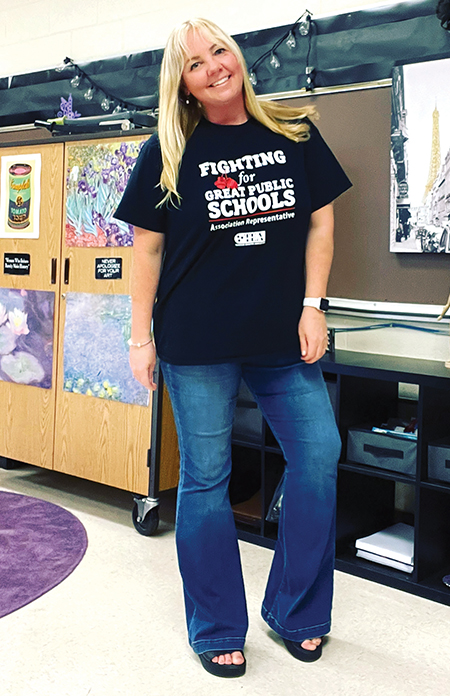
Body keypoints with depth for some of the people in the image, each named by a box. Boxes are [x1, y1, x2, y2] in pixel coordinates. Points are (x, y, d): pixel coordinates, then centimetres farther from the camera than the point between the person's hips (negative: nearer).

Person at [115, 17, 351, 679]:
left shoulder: (295, 134, 5)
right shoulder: (168, 153, 0)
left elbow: (320, 221, 7)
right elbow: (148, 247, 1)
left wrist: (312, 308, -1)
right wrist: (141, 337, 0)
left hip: (283, 338, 3)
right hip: (197, 342, -2)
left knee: (320, 456, 0)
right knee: (205, 477, 4)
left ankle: (296, 613, 22)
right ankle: (217, 631, 22)